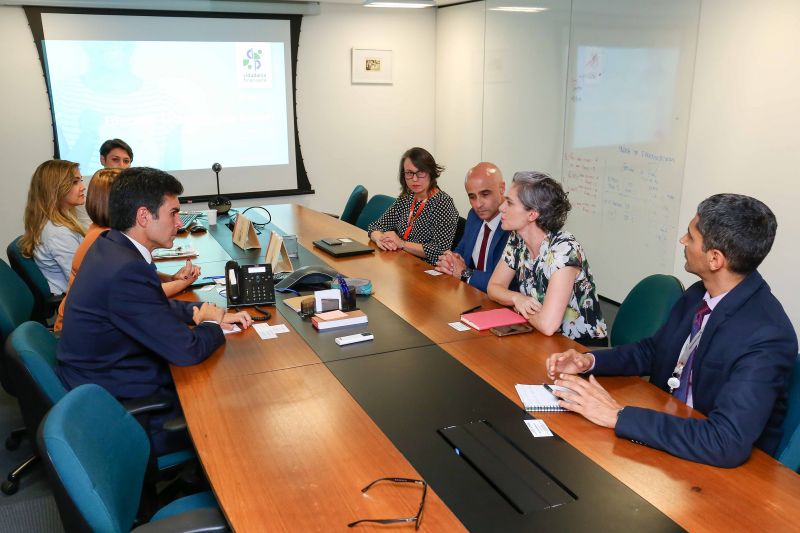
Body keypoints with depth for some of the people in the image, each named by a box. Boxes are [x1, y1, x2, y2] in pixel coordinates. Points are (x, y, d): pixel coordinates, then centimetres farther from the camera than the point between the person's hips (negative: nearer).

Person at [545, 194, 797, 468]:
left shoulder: (766, 336, -27)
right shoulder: (700, 294, -4)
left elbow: (727, 444, -35)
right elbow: (653, 350, 11)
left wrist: (618, 415, -33)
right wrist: (589, 360, -7)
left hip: (725, 464, -6)